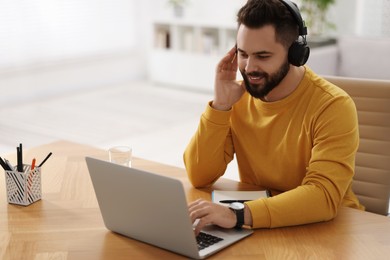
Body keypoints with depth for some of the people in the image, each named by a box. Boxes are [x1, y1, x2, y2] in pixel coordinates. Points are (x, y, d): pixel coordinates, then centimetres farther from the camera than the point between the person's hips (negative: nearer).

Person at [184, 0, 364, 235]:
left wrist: (238, 215, -39)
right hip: (257, 226, 3)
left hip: (326, 228, -3)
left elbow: (324, 196, -28)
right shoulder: (238, 98, -4)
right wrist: (221, 105, -17)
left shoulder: (333, 106, -18)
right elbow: (200, 177, -7)